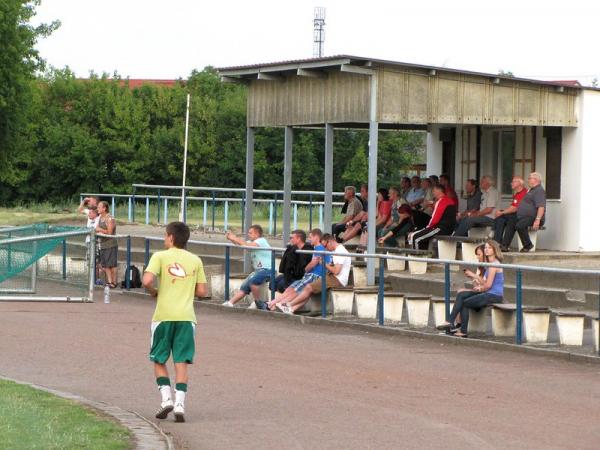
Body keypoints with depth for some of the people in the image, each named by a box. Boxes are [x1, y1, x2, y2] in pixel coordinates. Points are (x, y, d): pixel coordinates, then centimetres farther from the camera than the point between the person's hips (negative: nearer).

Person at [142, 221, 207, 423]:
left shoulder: (160, 257, -1)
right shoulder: (195, 260, 8)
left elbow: (147, 281, -15)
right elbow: (202, 291, 7)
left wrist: (154, 292, 6)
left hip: (164, 315, -2)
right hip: (186, 316, 2)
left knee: (159, 359, 13)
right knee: (181, 362, 3)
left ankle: (166, 398, 0)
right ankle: (180, 404, -7)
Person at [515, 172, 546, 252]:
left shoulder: (539, 191, -9)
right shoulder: (532, 190, 26)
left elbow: (541, 207, -22)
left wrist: (537, 220, -34)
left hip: (532, 217, -11)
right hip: (525, 217, 11)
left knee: (519, 225, -34)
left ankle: (527, 245, -21)